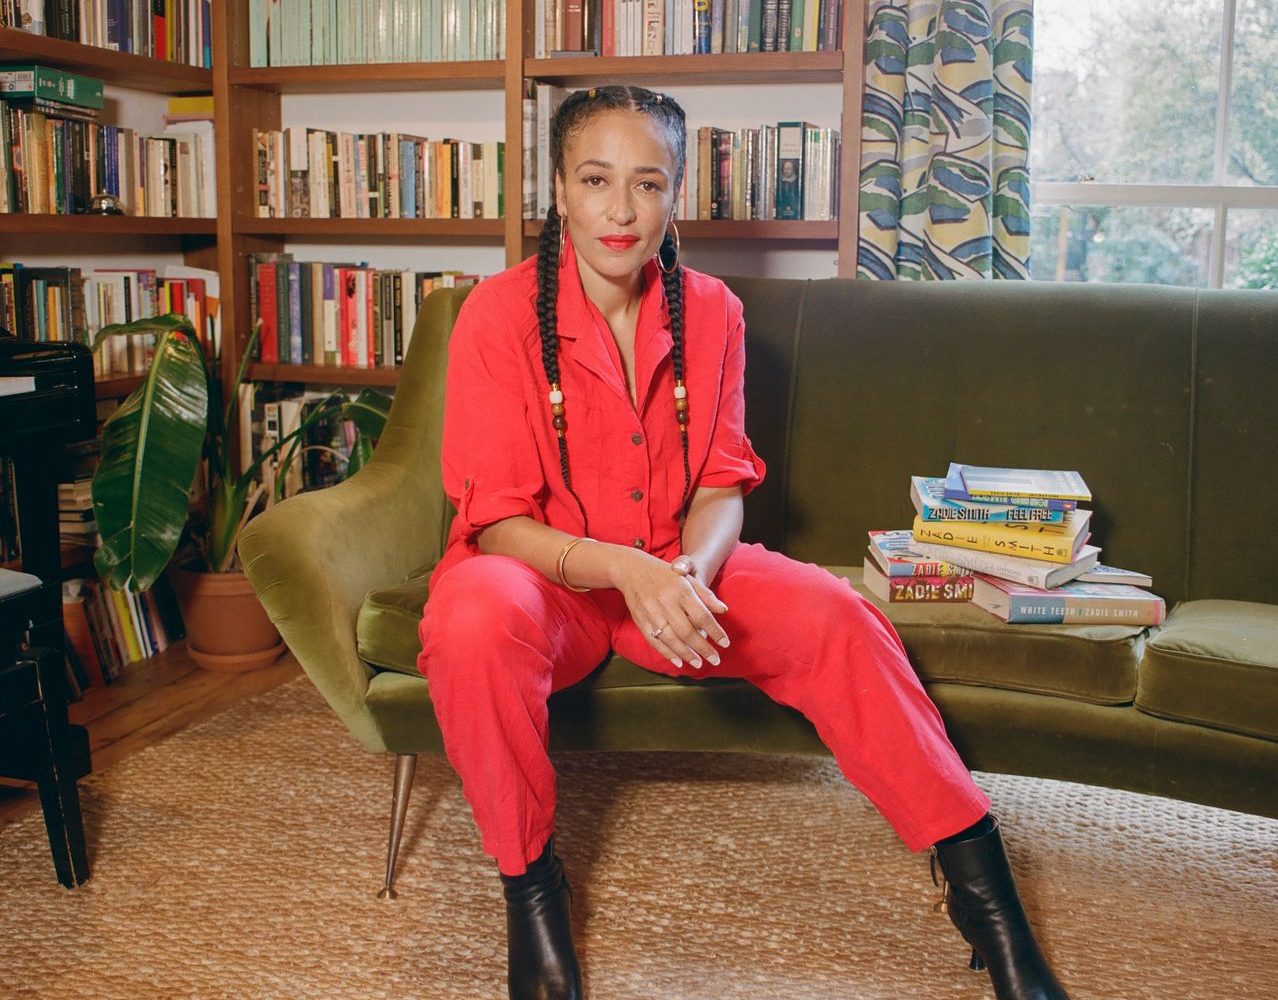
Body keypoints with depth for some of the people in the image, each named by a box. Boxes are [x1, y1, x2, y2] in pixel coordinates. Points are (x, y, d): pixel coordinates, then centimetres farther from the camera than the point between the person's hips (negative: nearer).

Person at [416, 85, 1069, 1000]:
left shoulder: (711, 312, -2)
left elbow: (721, 486, -1)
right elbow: (497, 520, -16)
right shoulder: (500, 314, -14)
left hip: (673, 568, 3)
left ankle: (977, 875, -7)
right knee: (477, 617, -37)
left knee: (830, 614, -20)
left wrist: (691, 570, -24)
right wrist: (625, 571, -32)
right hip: (541, 573, -3)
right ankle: (529, 880, -13)